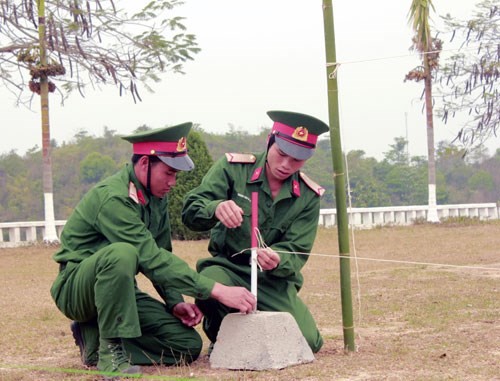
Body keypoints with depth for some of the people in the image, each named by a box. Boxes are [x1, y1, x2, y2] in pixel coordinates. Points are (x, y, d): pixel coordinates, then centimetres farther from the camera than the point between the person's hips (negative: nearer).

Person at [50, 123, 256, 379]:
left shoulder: (157, 196, 4)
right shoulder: (112, 197, -24)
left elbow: (161, 254, 12)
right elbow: (151, 258, -30)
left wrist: (175, 302, -5)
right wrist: (217, 290, -32)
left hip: (120, 290, 8)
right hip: (76, 288, -8)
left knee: (188, 345, -8)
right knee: (122, 253, -39)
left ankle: (96, 338, 3)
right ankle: (109, 352, -26)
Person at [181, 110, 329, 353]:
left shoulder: (308, 196, -1)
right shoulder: (232, 168, -7)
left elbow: (296, 252, -5)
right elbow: (190, 212, -14)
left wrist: (277, 261, -31)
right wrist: (215, 209, -39)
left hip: (275, 280, 2)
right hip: (227, 267, -2)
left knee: (308, 342, -17)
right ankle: (222, 339, -2)